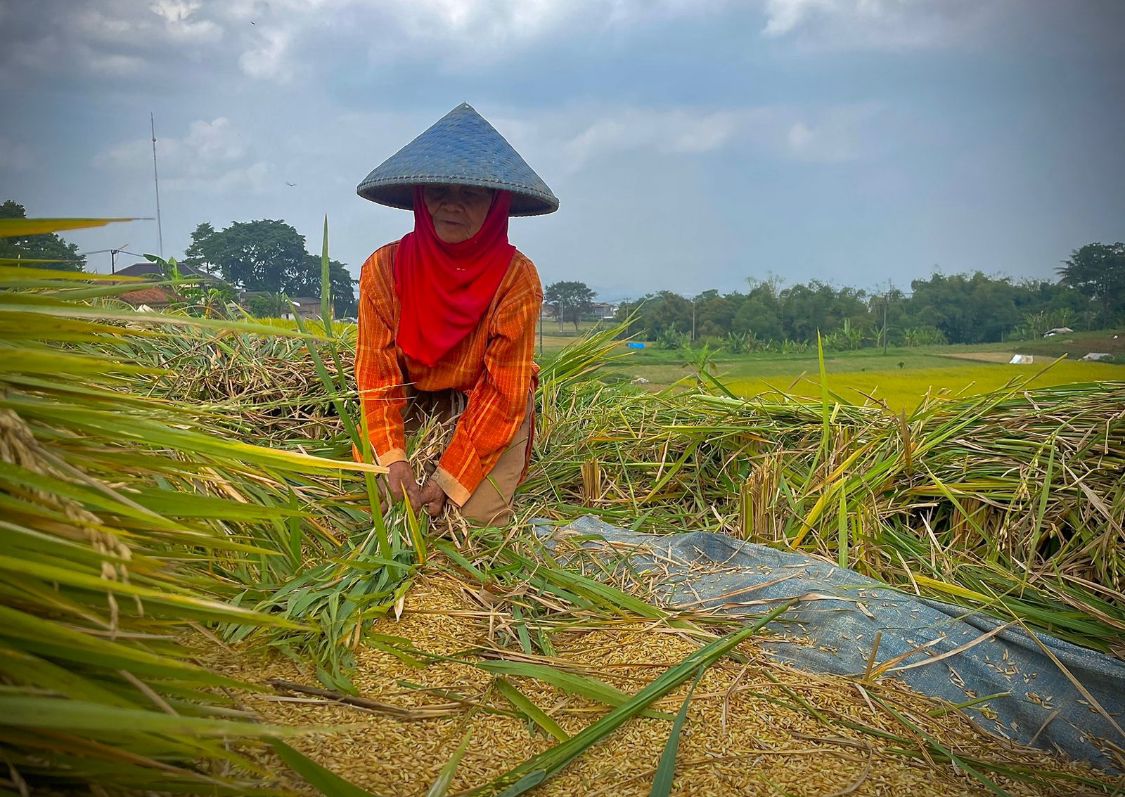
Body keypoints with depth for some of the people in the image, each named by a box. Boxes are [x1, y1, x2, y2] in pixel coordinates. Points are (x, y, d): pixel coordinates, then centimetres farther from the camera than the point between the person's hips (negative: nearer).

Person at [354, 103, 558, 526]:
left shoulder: (517, 278, -21)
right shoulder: (384, 268, -16)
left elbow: (504, 393, -20)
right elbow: (376, 371, -12)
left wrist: (450, 479, -24)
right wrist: (392, 458, -26)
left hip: (491, 411, -2)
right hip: (411, 405, 2)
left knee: (479, 515, -16)